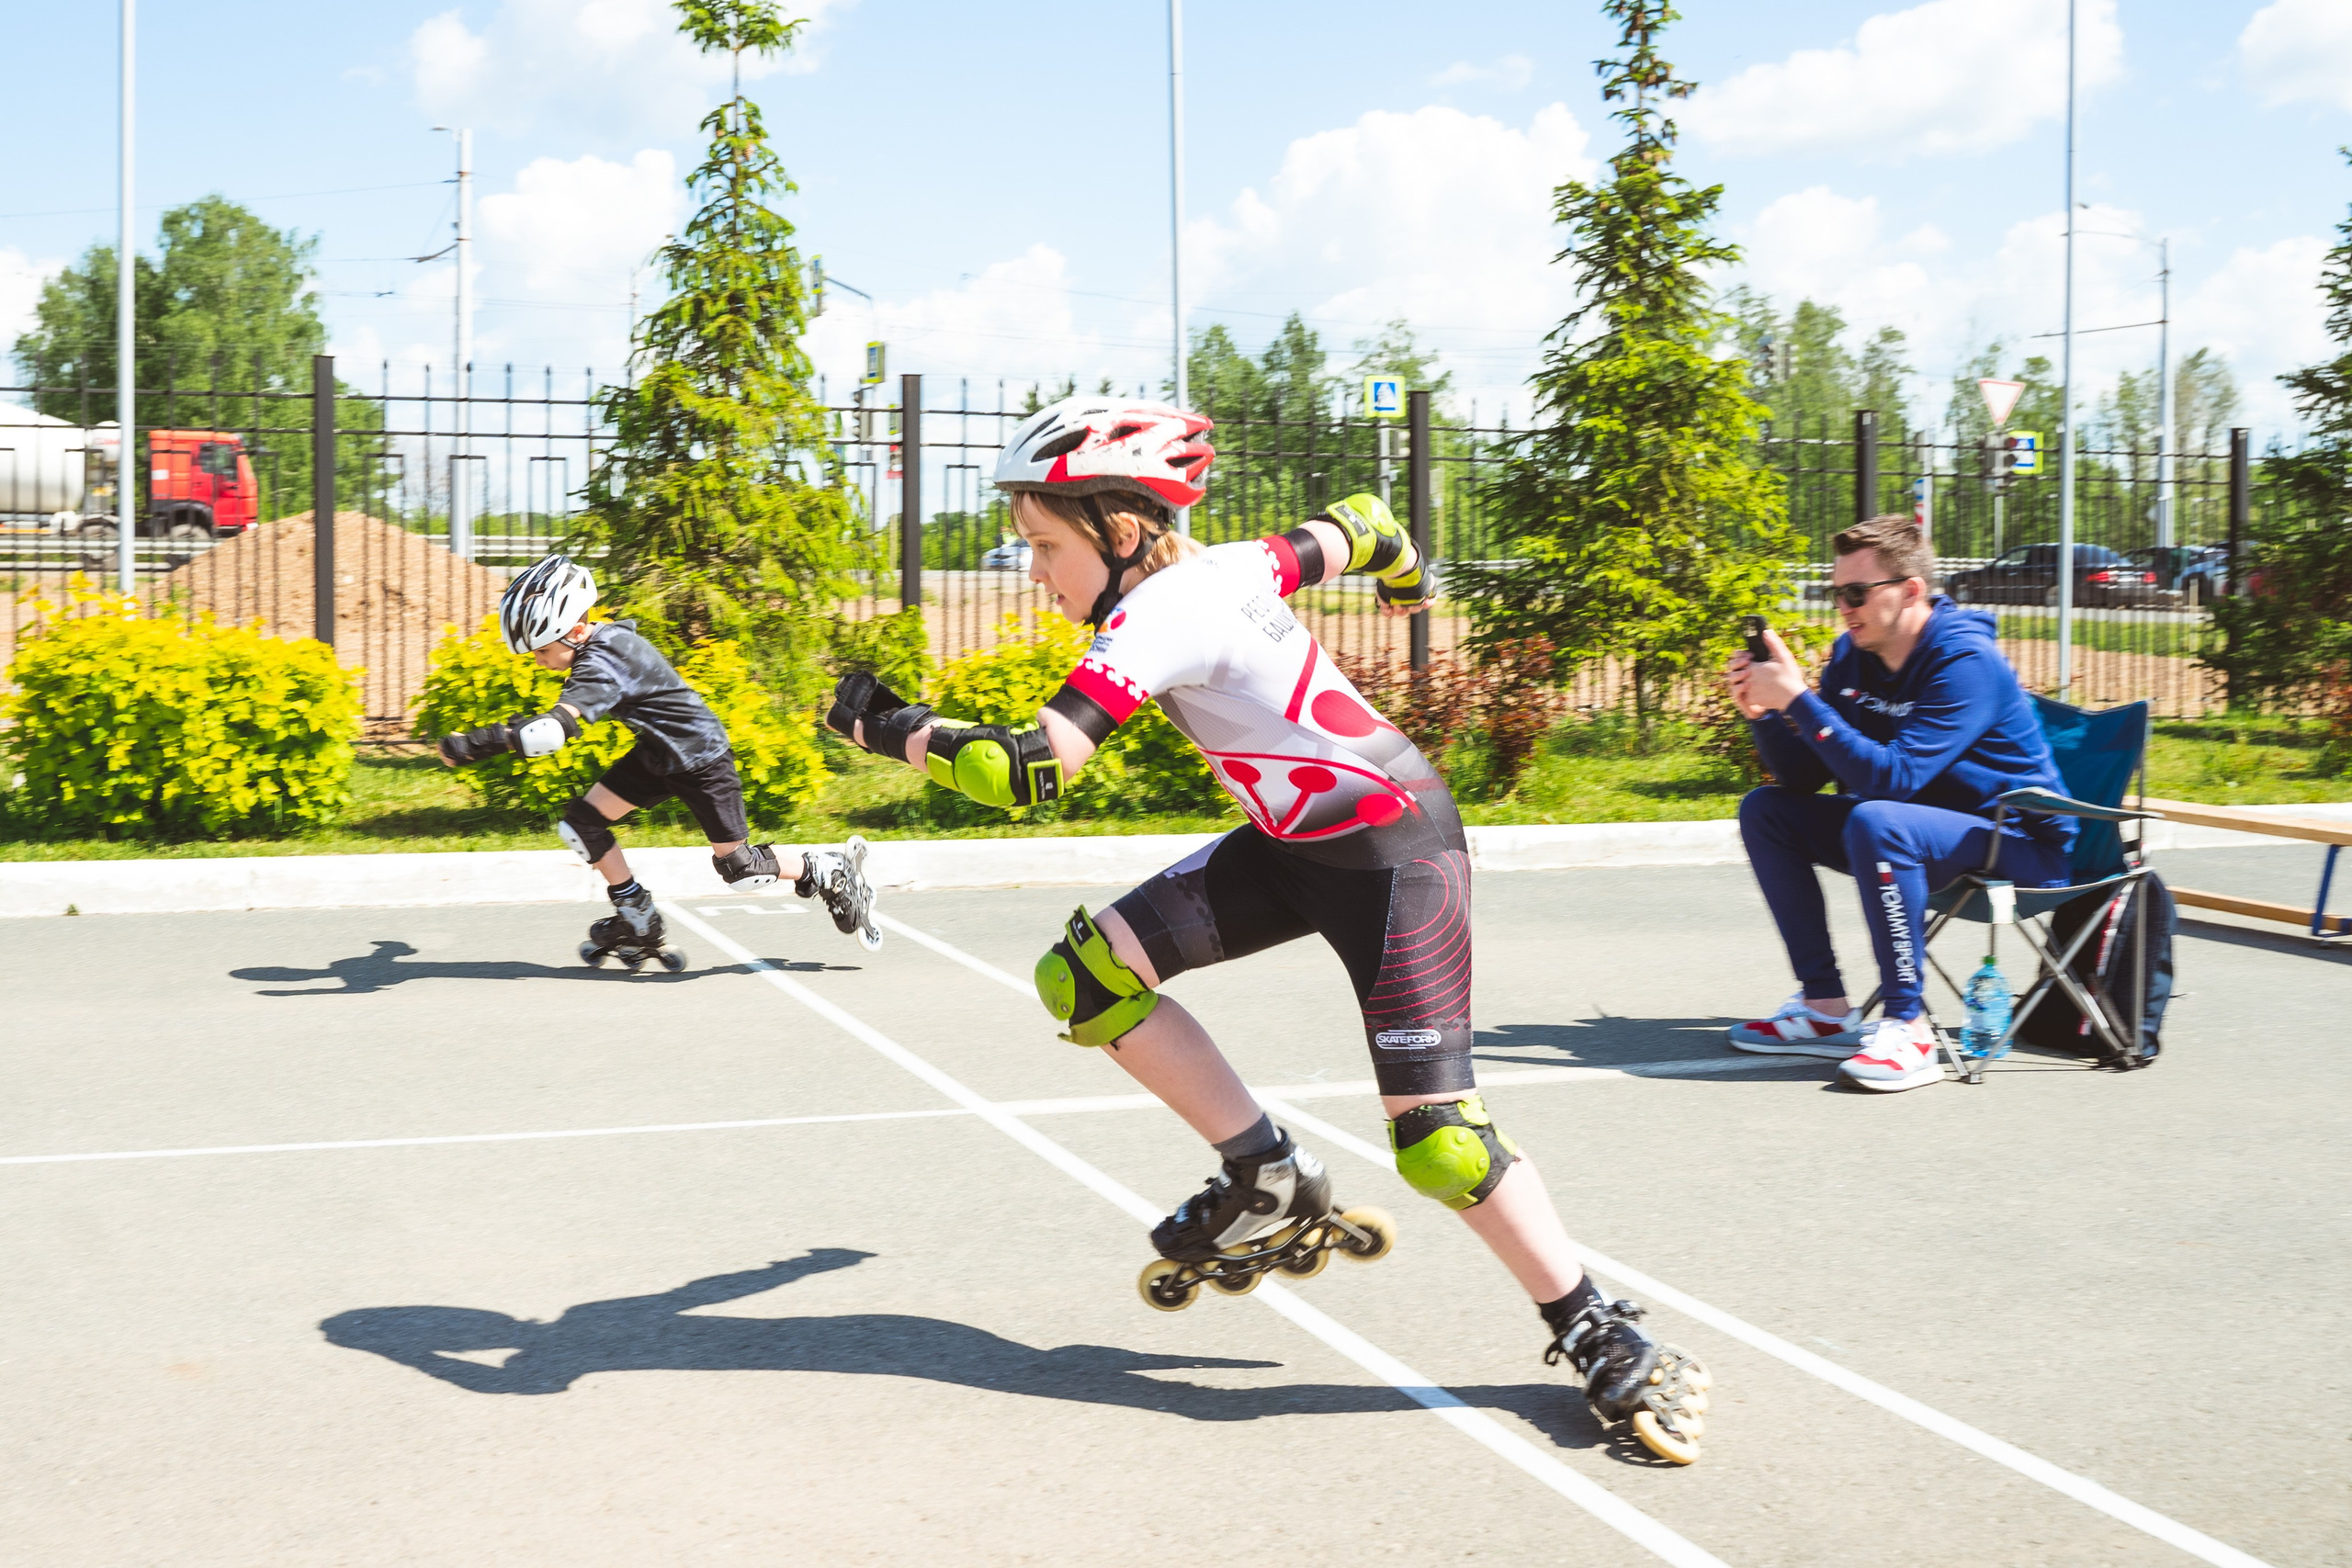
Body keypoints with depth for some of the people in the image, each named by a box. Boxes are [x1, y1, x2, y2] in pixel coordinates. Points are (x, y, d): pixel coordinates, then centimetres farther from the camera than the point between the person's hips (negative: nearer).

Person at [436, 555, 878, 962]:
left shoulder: (604, 661, -33)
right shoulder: (601, 639, -6)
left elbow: (556, 730, -47)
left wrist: (477, 743, -47)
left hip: (703, 760, -9)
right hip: (657, 754, 9)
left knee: (738, 868, -1)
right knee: (580, 825, -2)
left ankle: (832, 871, 22)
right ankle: (639, 925, 13)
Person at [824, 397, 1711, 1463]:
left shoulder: (1162, 613, -24)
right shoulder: (1224, 566, 0)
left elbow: (1030, 769, -31)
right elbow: (1355, 525, 16)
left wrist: (895, 728, -17)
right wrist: (1400, 572, 38)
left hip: (1392, 851, -9)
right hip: (1296, 842, 9)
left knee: (1436, 1137, -13)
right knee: (1087, 976, -2)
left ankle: (1604, 1343, 6)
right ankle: (1271, 1185, 11)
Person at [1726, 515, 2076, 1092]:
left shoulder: (1966, 661, -23)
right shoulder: (1854, 655, 0)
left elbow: (1892, 777, -32)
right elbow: (1804, 778, 0)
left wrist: (1800, 700, -33)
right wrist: (1765, 713, -17)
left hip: (2019, 846, -9)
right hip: (1916, 830, 9)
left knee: (1876, 822, -35)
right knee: (1765, 810, 2)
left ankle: (1906, 1028, -27)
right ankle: (1826, 1008, 0)